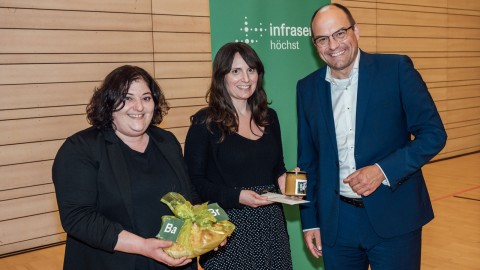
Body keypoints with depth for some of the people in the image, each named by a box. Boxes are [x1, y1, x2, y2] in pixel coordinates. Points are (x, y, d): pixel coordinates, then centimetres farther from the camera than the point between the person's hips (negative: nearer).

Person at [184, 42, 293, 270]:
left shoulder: (269, 117, 9)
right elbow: (195, 181, -9)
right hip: (228, 228, -4)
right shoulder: (205, 122, -7)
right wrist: (236, 196, -20)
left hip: (271, 225, 5)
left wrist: (284, 180, -2)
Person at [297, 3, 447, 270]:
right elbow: (308, 160, 9)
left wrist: (383, 170, -19)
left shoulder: (396, 69, -6)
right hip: (336, 223, 3)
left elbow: (434, 133, -7)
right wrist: (310, 221, 9)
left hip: (393, 218, -2)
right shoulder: (307, 88, 4)